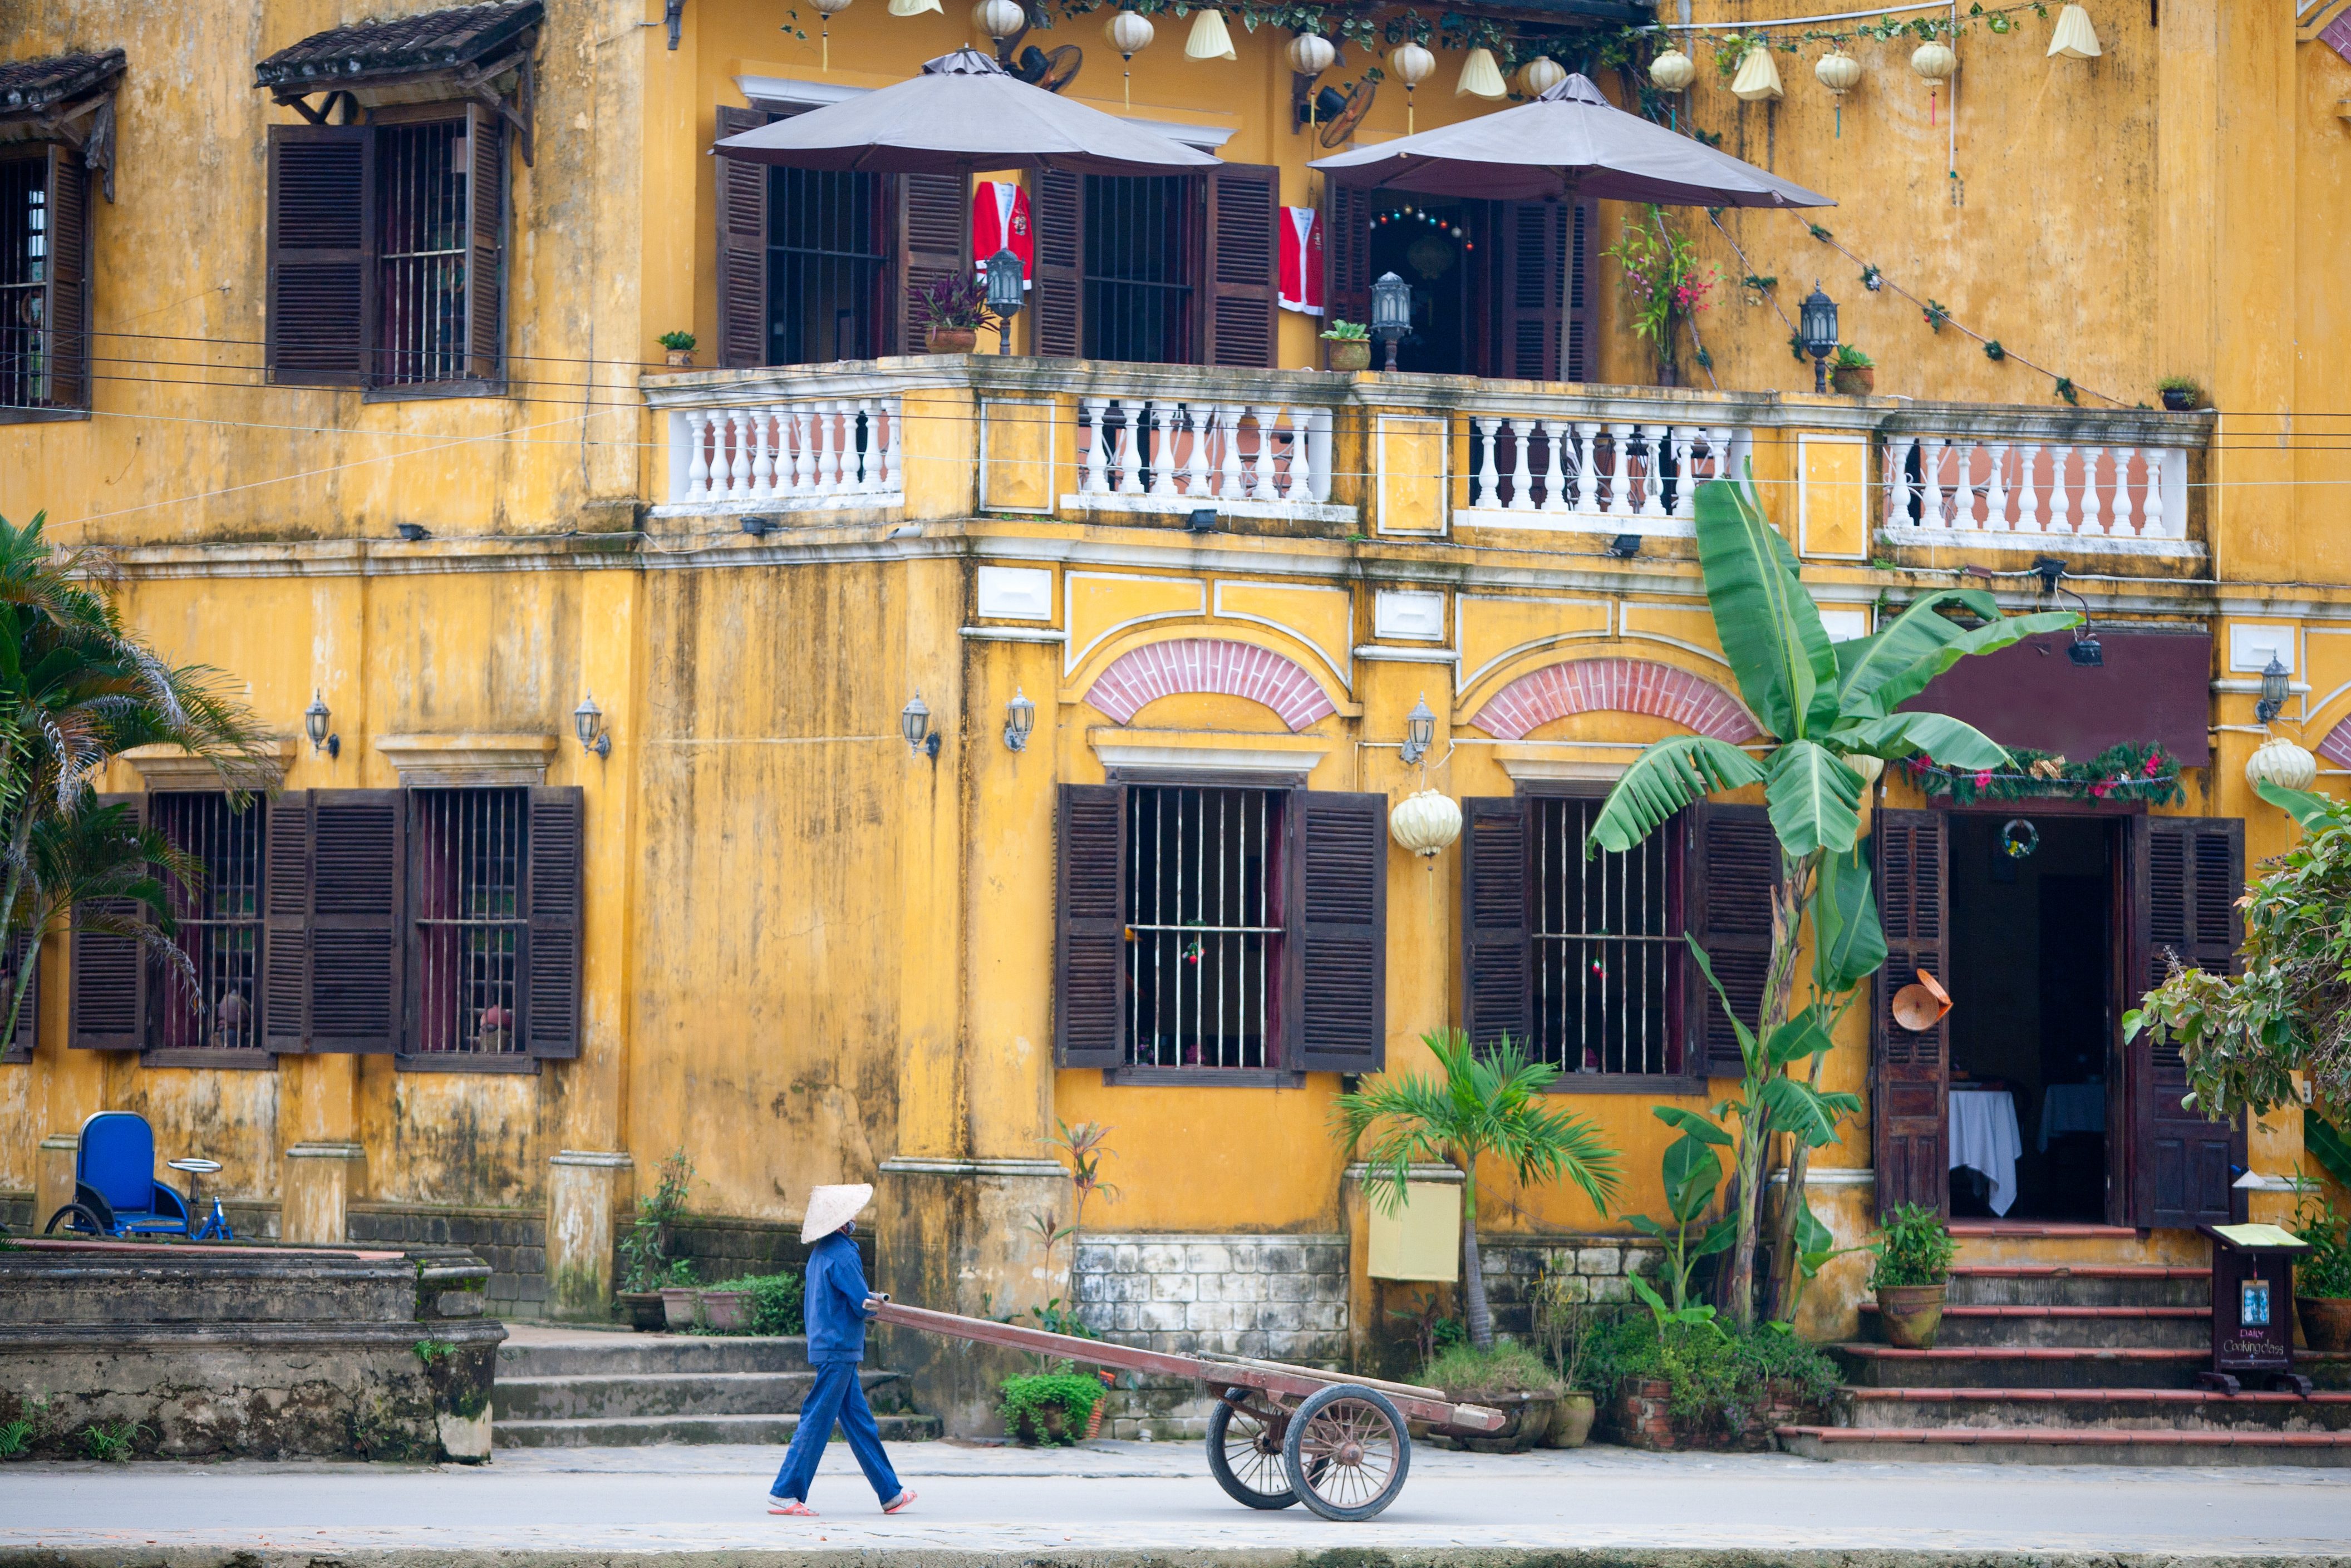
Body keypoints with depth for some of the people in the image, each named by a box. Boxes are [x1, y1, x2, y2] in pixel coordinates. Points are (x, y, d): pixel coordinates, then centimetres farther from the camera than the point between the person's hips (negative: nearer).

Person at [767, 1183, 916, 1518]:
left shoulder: (822, 1252, 13)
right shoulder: (841, 1255, -17)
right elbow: (864, 1304, -18)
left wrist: (869, 1301, 13)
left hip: (827, 1348, 10)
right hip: (839, 1349, -10)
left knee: (860, 1421, 12)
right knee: (817, 1422, -6)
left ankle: (890, 1494, 18)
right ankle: (785, 1494, -4)